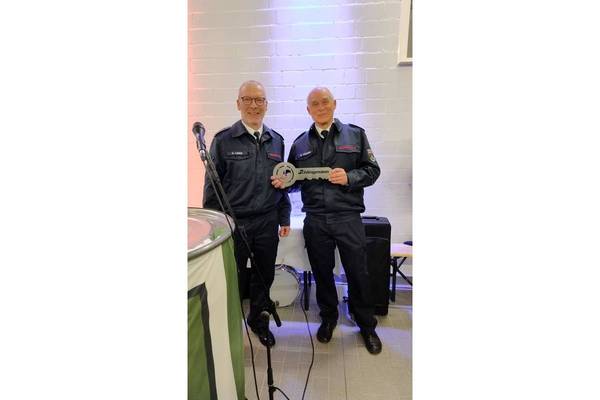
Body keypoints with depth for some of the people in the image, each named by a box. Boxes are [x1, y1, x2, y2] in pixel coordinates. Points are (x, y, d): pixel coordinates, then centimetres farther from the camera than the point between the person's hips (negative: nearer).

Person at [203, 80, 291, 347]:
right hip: (233, 223, -3)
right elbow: (212, 185, -3)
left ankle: (257, 318, 40)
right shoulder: (223, 140, -5)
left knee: (264, 275, 15)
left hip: (268, 223, 4)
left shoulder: (276, 141, 7)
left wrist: (284, 218, 11)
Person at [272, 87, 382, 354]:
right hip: (315, 220, 2)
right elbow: (294, 179, 16)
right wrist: (282, 181, -6)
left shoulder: (355, 134, 4)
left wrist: (349, 177, -16)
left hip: (348, 218, -2)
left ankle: (366, 325, 28)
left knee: (358, 273, 7)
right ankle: (328, 317, 38)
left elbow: (372, 170, 1)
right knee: (322, 272, 14)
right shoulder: (300, 143, 11)